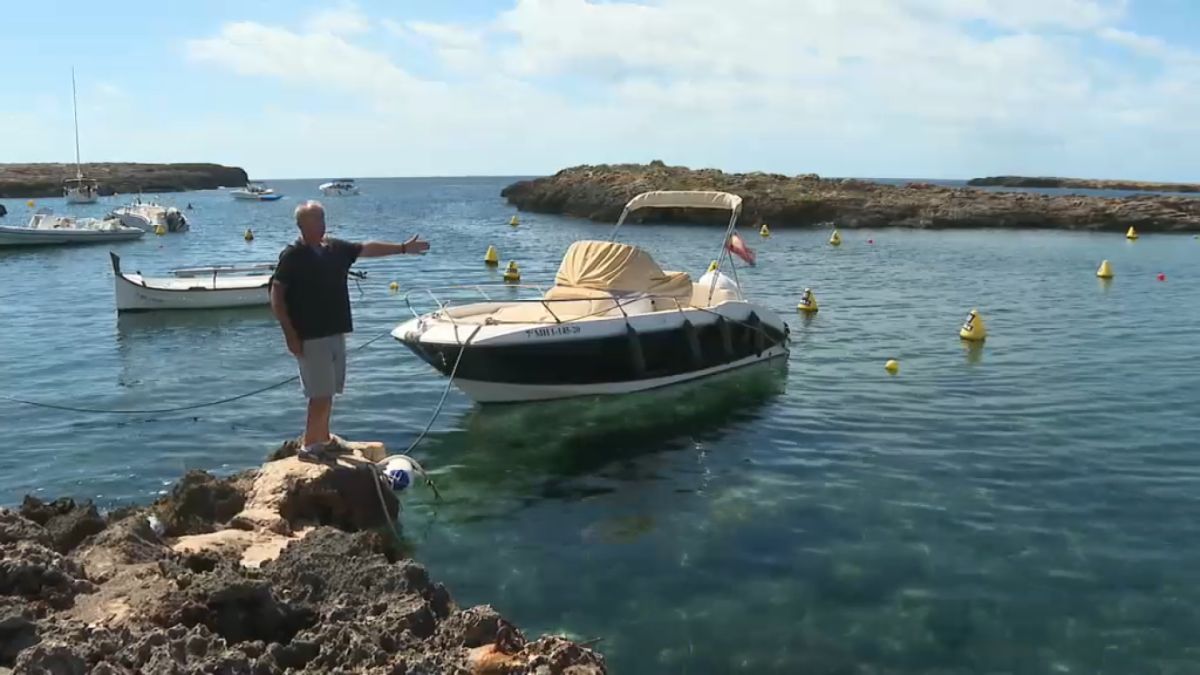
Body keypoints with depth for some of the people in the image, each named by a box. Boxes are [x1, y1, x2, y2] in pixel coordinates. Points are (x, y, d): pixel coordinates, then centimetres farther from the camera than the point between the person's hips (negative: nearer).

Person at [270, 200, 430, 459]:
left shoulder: (336, 248, 7)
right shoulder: (292, 256, -12)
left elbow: (367, 248, 18)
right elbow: (276, 297, -12)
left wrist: (403, 248, 17)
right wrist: (290, 335, -15)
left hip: (335, 333, 7)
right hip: (310, 337, -7)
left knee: (328, 391, 16)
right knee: (322, 393, -7)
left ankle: (323, 438, 30)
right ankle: (309, 445, 4)